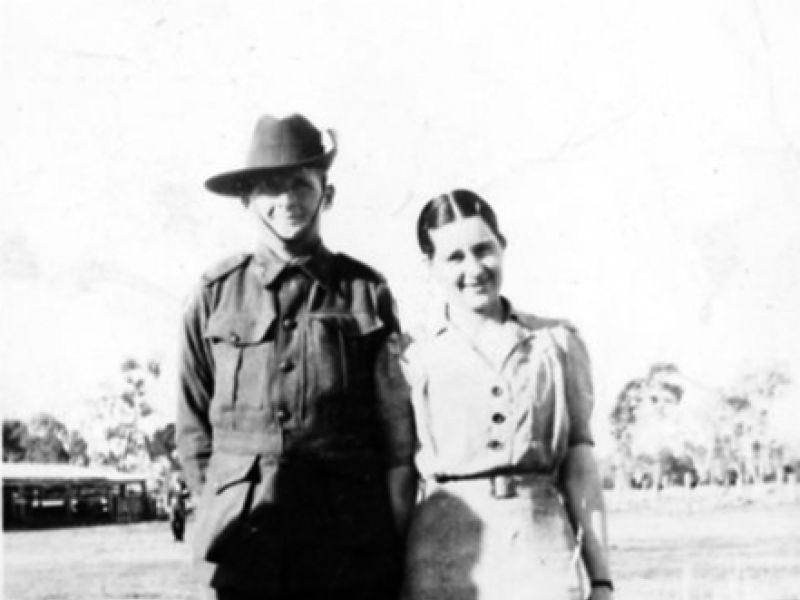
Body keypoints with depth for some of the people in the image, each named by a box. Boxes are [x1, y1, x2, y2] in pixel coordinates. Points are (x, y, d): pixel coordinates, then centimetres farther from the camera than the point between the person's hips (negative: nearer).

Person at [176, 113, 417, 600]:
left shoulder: (365, 291, 5)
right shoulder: (215, 295, 7)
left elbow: (398, 429, 3)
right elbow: (194, 425, 12)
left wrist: (396, 550, -2)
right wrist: (221, 513, 4)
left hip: (351, 552, 0)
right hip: (242, 545, 0)